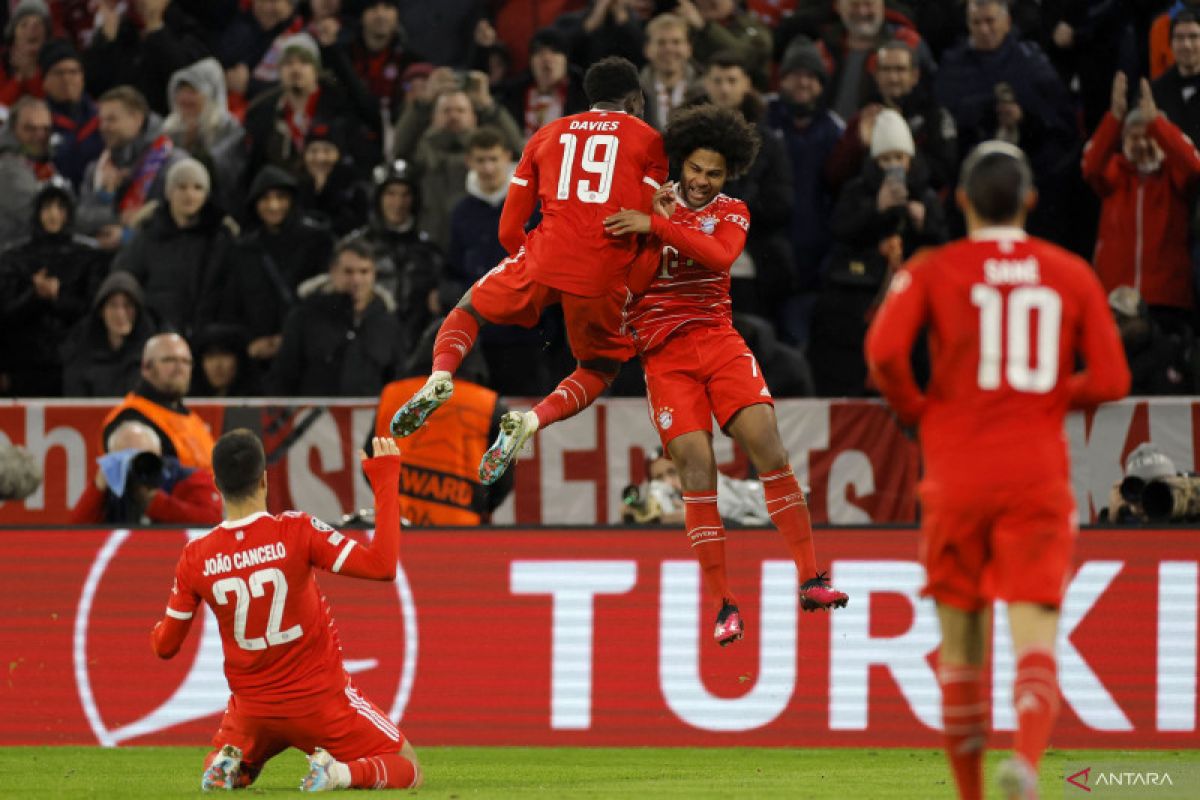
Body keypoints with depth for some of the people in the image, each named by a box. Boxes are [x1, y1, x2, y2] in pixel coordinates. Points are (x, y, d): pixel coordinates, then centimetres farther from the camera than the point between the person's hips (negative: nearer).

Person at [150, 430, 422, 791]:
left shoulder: (195, 558, -9)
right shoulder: (296, 531, -20)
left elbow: (165, 646, 2)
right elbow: (382, 566, -24)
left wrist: (156, 630, 27)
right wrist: (385, 482, -18)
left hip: (252, 707, 3)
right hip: (320, 699, -3)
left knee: (227, 768, 34)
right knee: (407, 769, 11)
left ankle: (227, 765, -3)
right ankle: (342, 772, -20)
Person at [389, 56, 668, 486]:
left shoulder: (547, 135, 19)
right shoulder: (648, 140, 11)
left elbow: (509, 229, 17)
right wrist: (633, 290, 12)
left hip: (543, 257, 2)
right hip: (604, 274, -2)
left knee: (469, 310, 26)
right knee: (599, 370, 21)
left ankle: (441, 375, -6)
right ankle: (531, 421, -8)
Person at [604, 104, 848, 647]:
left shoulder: (732, 213, 9)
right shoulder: (651, 202, 8)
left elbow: (720, 256, -13)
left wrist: (656, 225, -21)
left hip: (718, 338, 1)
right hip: (662, 352, -1)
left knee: (767, 445, -15)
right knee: (696, 467, -14)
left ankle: (810, 581, -12)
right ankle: (724, 606, -10)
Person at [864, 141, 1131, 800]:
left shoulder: (931, 271, 2)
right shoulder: (1072, 274, 7)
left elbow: (884, 351, -14)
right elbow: (1110, 380, 3)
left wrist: (915, 411, 4)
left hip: (957, 474, 0)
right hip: (1038, 477, 0)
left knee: (962, 649, 12)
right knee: (1035, 640, -9)